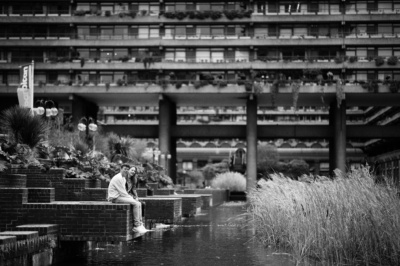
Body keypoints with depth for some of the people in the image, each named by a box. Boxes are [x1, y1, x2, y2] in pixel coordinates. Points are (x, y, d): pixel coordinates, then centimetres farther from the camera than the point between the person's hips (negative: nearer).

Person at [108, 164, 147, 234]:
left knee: (138, 203, 1)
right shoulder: (118, 178, -16)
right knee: (136, 204, -21)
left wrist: (131, 197, 6)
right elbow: (122, 192, -18)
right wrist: (131, 198, -10)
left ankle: (140, 225, -3)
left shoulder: (123, 178, 18)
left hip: (120, 196, 10)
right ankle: (136, 226, -17)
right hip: (115, 198, -10)